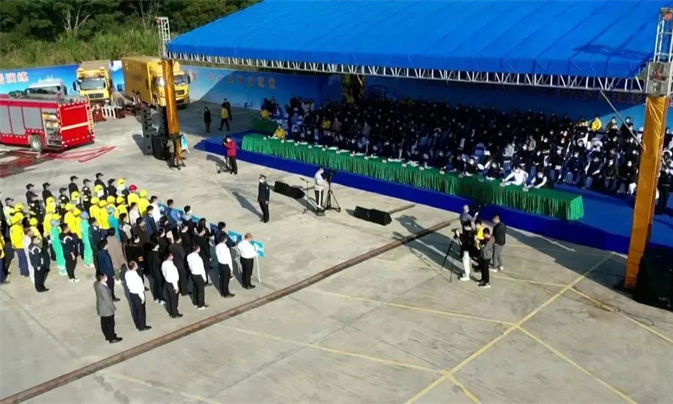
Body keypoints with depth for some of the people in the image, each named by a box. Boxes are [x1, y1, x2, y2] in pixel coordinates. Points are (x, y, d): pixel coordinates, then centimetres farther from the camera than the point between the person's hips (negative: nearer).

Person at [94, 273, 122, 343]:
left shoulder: (96, 283, -9)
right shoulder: (103, 289, -36)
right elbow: (107, 300, -24)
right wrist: (113, 308, -12)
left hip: (101, 307, 8)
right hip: (107, 308, -8)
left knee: (104, 323, 23)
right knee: (110, 323, 11)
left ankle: (107, 336, 42)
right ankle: (112, 338, 27)